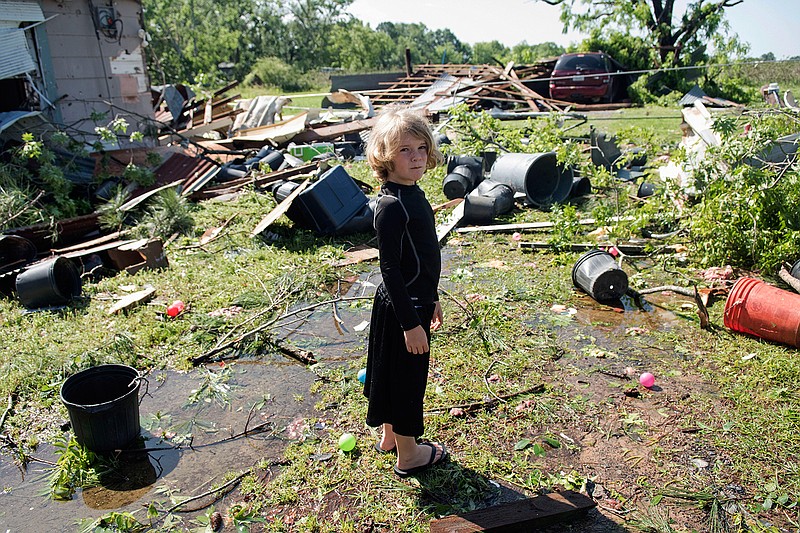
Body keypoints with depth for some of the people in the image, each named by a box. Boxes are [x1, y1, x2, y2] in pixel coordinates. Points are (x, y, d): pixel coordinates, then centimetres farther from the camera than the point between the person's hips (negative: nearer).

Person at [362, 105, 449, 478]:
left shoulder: (411, 193, 6)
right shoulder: (391, 206, -24)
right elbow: (390, 269, -23)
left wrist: (431, 299, 21)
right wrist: (411, 323, -21)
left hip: (415, 302, 9)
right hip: (402, 309, -9)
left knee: (395, 374, 22)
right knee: (407, 377, 8)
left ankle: (390, 437, 43)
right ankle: (408, 455, 28)